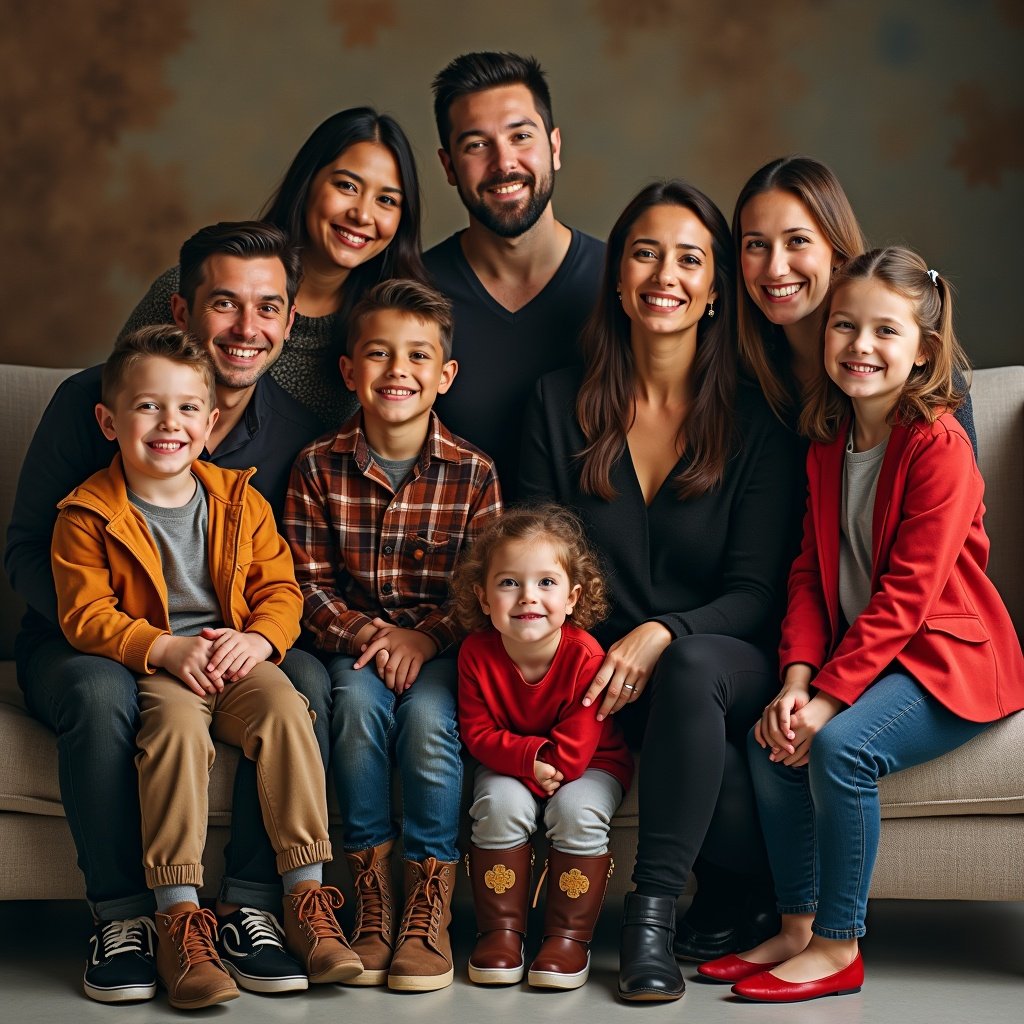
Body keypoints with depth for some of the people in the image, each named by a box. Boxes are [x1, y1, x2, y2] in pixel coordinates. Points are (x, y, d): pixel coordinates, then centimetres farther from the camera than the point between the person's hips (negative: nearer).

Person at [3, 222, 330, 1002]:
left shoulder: (299, 433, -3)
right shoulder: (91, 400, -11)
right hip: (81, 637, -2)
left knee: (305, 680, -28)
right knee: (103, 692, -36)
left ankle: (250, 907, -18)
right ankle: (122, 915, -20)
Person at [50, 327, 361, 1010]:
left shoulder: (239, 500, 8)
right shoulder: (88, 516, -2)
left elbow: (281, 587, 9)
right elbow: (86, 616, -6)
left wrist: (259, 638, -13)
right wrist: (165, 648, -20)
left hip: (236, 656, 3)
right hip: (150, 667, -3)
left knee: (286, 709, -28)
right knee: (179, 724, -34)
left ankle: (307, 896, -20)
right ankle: (179, 917, -31)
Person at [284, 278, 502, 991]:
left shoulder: (473, 472, -2)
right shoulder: (319, 467, 1)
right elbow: (310, 582, -1)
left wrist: (424, 638, -18)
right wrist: (365, 633, -16)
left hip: (441, 645, -1)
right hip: (354, 640, 1)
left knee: (427, 714, -29)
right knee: (360, 701, -30)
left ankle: (430, 911, -18)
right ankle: (372, 899, -20)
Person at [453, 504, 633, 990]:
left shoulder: (584, 655, -26)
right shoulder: (477, 653, -17)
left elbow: (573, 750, -23)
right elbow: (478, 732, -12)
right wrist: (529, 758, -28)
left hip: (590, 764, -2)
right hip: (507, 764, 2)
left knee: (576, 810, -30)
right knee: (500, 804, -27)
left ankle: (569, 936, -14)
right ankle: (501, 930, -12)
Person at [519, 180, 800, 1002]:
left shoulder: (755, 421, -1)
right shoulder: (561, 404, 5)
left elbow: (755, 593, -5)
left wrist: (661, 635, -24)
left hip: (724, 662, 0)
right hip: (597, 664, 1)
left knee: (691, 667, -37)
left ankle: (654, 910, -28)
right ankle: (743, 886, -10)